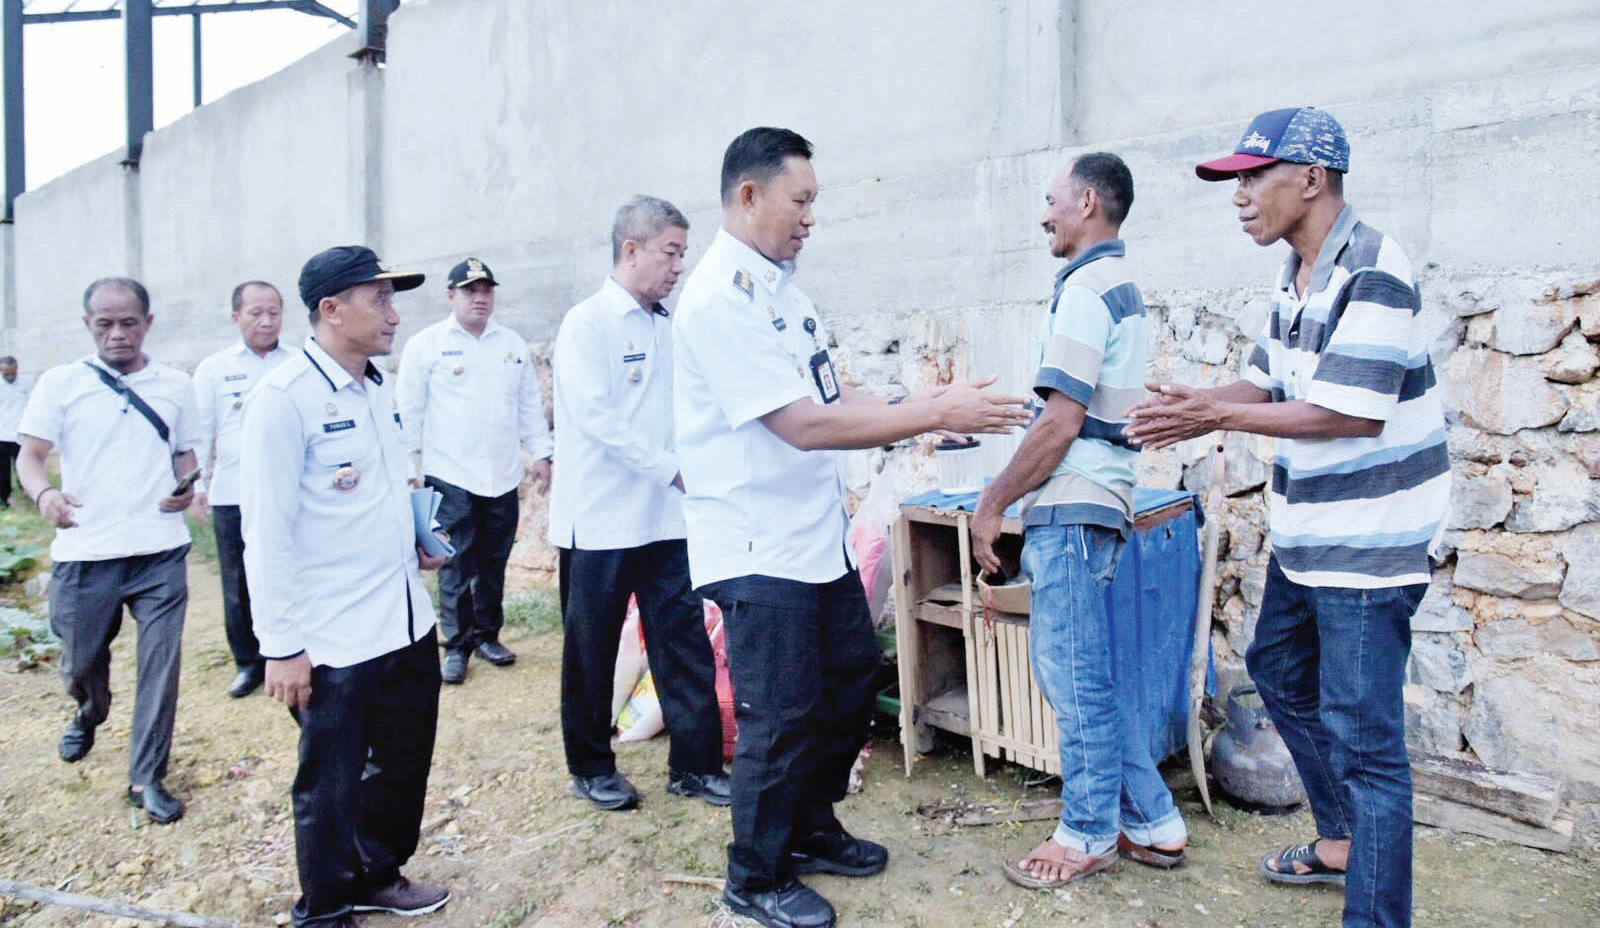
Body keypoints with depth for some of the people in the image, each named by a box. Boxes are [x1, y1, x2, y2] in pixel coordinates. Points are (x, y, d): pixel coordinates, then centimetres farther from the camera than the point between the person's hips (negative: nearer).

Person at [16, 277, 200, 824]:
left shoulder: (175, 386, 7)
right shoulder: (61, 383, 2)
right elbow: (29, 456, 2)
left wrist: (187, 486, -7)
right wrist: (44, 493, -20)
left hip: (161, 552, 1)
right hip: (84, 553, 0)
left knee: (160, 665, 0)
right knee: (81, 661, 14)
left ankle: (147, 778, 13)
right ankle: (88, 716, 49)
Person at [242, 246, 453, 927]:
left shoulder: (380, 389, 8)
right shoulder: (284, 398, -15)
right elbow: (267, 533, -16)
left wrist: (417, 542, 6)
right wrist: (280, 647, -16)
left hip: (408, 624, 8)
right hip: (333, 643, -7)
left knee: (405, 761, 21)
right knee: (332, 784, 11)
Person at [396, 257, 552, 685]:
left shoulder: (513, 344, 12)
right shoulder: (425, 344, 0)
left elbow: (531, 405, 15)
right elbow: (409, 411, 0)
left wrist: (541, 454, 10)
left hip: (503, 476, 4)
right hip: (450, 476, -4)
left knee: (494, 562, 10)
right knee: (456, 565, -2)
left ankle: (487, 634, 24)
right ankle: (456, 645, 9)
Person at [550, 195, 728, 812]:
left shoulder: (667, 328, 12)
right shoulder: (588, 323, -8)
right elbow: (597, 417, -17)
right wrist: (672, 469, -19)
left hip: (666, 518, 6)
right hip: (601, 520, -5)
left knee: (684, 640, 6)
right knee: (591, 650, 9)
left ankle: (694, 763, 19)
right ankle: (591, 767, 26)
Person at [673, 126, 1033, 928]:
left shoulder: (779, 284, 12)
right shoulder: (721, 296, -19)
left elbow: (828, 396, 14)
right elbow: (804, 424, -25)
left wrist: (921, 404, 0)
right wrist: (936, 414, -21)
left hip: (818, 537, 10)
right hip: (759, 551, -9)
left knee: (849, 687, 19)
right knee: (781, 720, 3)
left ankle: (811, 832, 40)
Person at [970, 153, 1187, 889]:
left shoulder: (1086, 288, -12)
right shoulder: (1121, 285, 19)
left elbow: (1060, 423, -19)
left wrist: (992, 504, -11)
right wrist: (1008, 492, 20)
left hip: (1070, 505, -10)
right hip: (1097, 500, 10)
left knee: (1071, 673, 0)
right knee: (1094, 670, 15)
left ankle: (1089, 834, 14)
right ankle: (1152, 822, 25)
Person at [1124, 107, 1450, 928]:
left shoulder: (1372, 272, -19)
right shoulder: (1293, 274, 8)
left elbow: (1351, 412, -25)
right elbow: (1266, 382, 10)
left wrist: (1215, 415, -21)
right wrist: (1192, 411, -8)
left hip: (1368, 545, -10)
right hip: (1302, 536, 10)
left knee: (1360, 732, -4)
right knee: (1280, 672, 22)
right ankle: (1339, 839, 41)